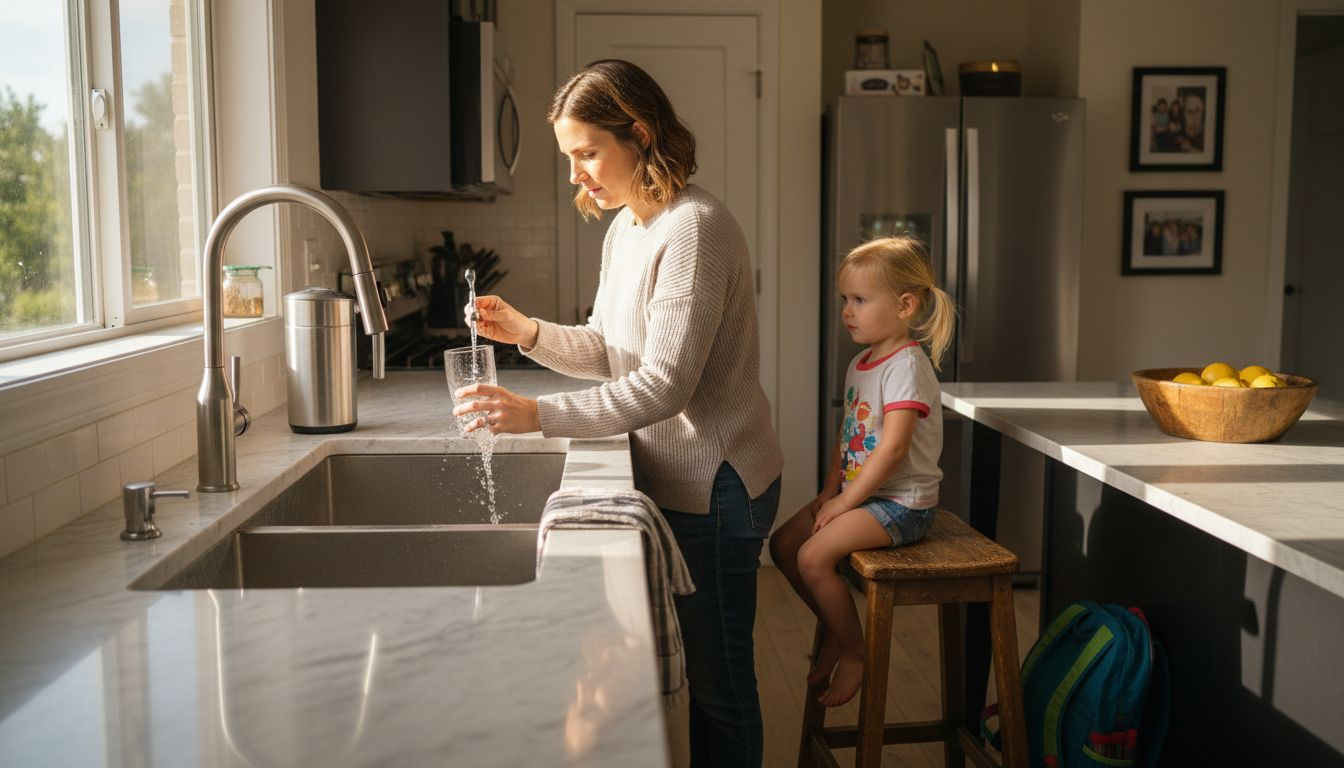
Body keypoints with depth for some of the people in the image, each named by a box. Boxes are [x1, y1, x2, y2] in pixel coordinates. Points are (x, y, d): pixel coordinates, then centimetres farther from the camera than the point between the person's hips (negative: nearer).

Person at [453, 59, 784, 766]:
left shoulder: (694, 229, -20)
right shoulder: (625, 228, 10)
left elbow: (664, 384, -26)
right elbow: (609, 350, 12)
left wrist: (538, 415, -30)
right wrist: (527, 332, -5)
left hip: (714, 484, -9)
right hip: (673, 475, 9)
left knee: (718, 677, 4)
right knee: (696, 665, 18)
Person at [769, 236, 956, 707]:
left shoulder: (907, 366, -19)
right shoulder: (860, 365, 11)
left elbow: (893, 447, -25)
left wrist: (844, 501, -21)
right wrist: (830, 489, 3)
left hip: (902, 501, -9)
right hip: (861, 492, 9)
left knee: (813, 556, -21)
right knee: (784, 544, 5)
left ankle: (854, 651, 0)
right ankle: (836, 629, 21)